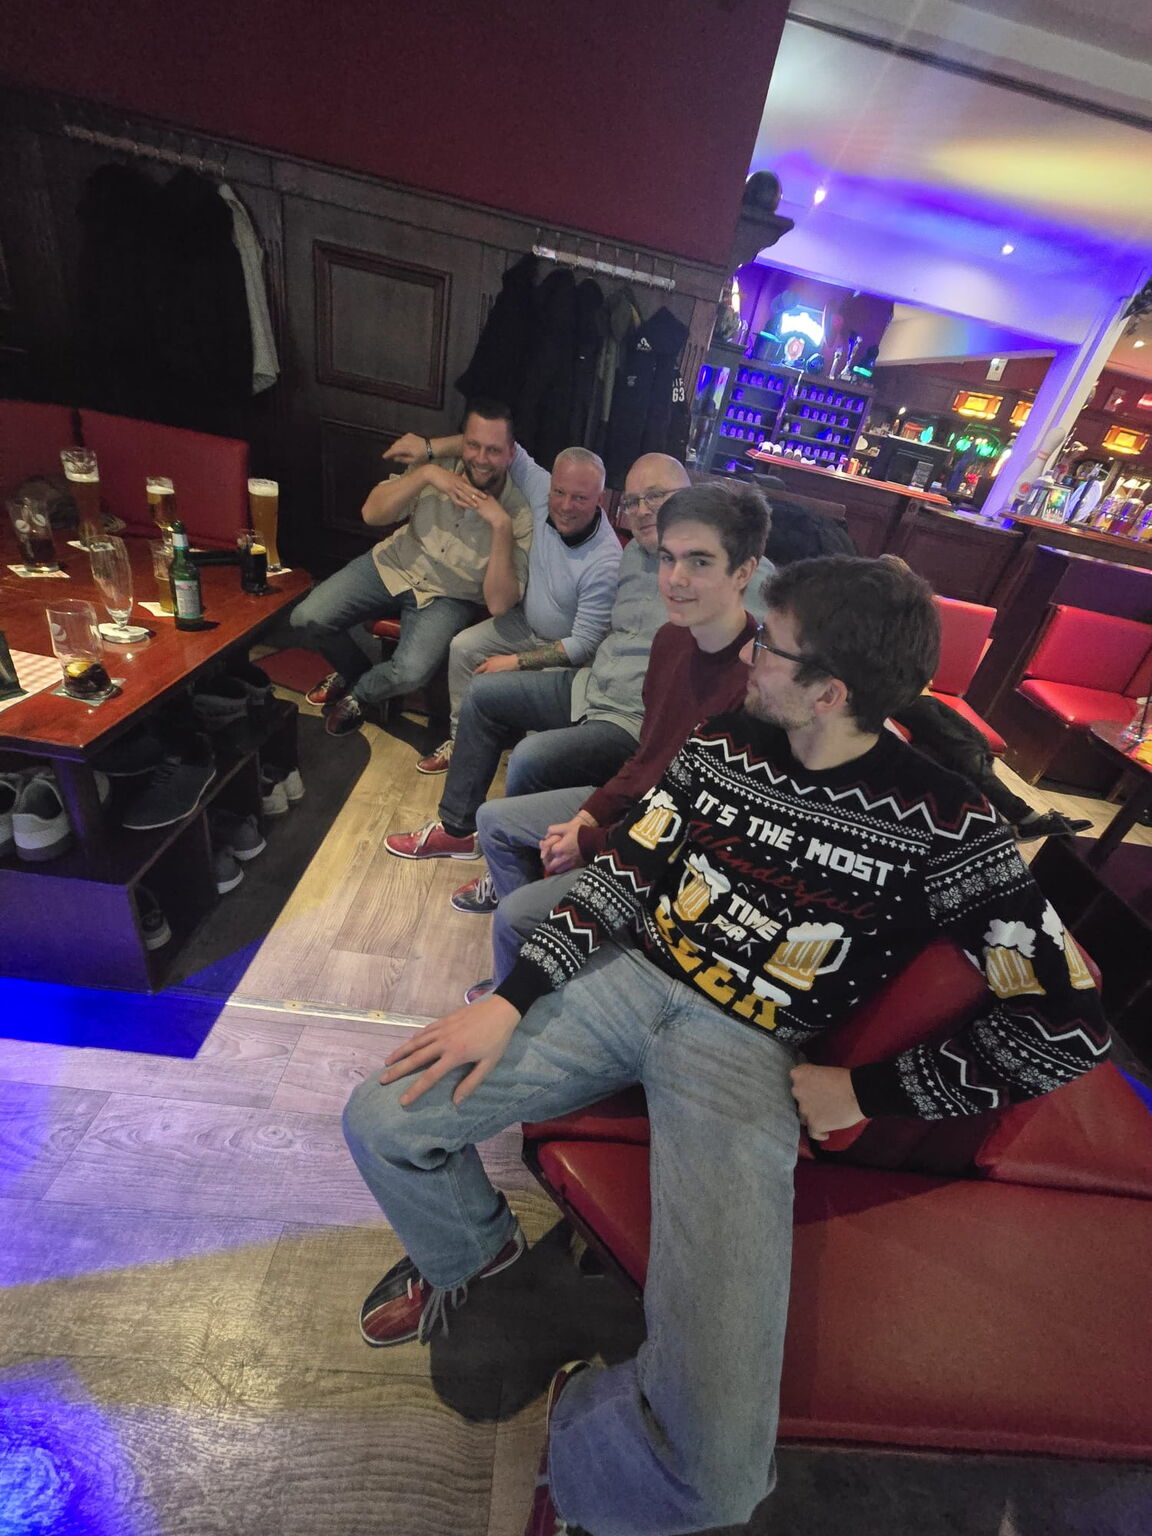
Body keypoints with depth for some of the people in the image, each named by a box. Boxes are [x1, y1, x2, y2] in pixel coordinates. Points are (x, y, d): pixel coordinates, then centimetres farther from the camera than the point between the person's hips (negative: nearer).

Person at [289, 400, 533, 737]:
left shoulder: (520, 515, -18)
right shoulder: (438, 467, -10)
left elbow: (499, 604, -26)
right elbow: (372, 514, -13)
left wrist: (502, 526, -34)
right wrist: (424, 473, -27)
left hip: (447, 598, -3)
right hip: (393, 565, 3)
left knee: (411, 672, -30)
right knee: (306, 620, -12)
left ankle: (359, 693, 9)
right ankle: (355, 670, 23)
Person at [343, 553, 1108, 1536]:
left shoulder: (942, 825, -9)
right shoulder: (722, 745, 3)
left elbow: (1067, 1025, -6)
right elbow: (626, 876, 2)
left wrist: (867, 1091, -5)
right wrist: (511, 1000, -7)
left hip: (748, 1051, -3)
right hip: (628, 978, 4)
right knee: (384, 1122, -6)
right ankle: (470, 1253, 28)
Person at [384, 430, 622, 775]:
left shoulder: (606, 562, -33)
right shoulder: (543, 492, -16)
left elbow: (585, 644, -28)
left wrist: (516, 661, -25)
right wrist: (430, 446, -8)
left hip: (566, 650, -6)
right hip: (526, 621, 7)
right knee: (463, 646, -5)